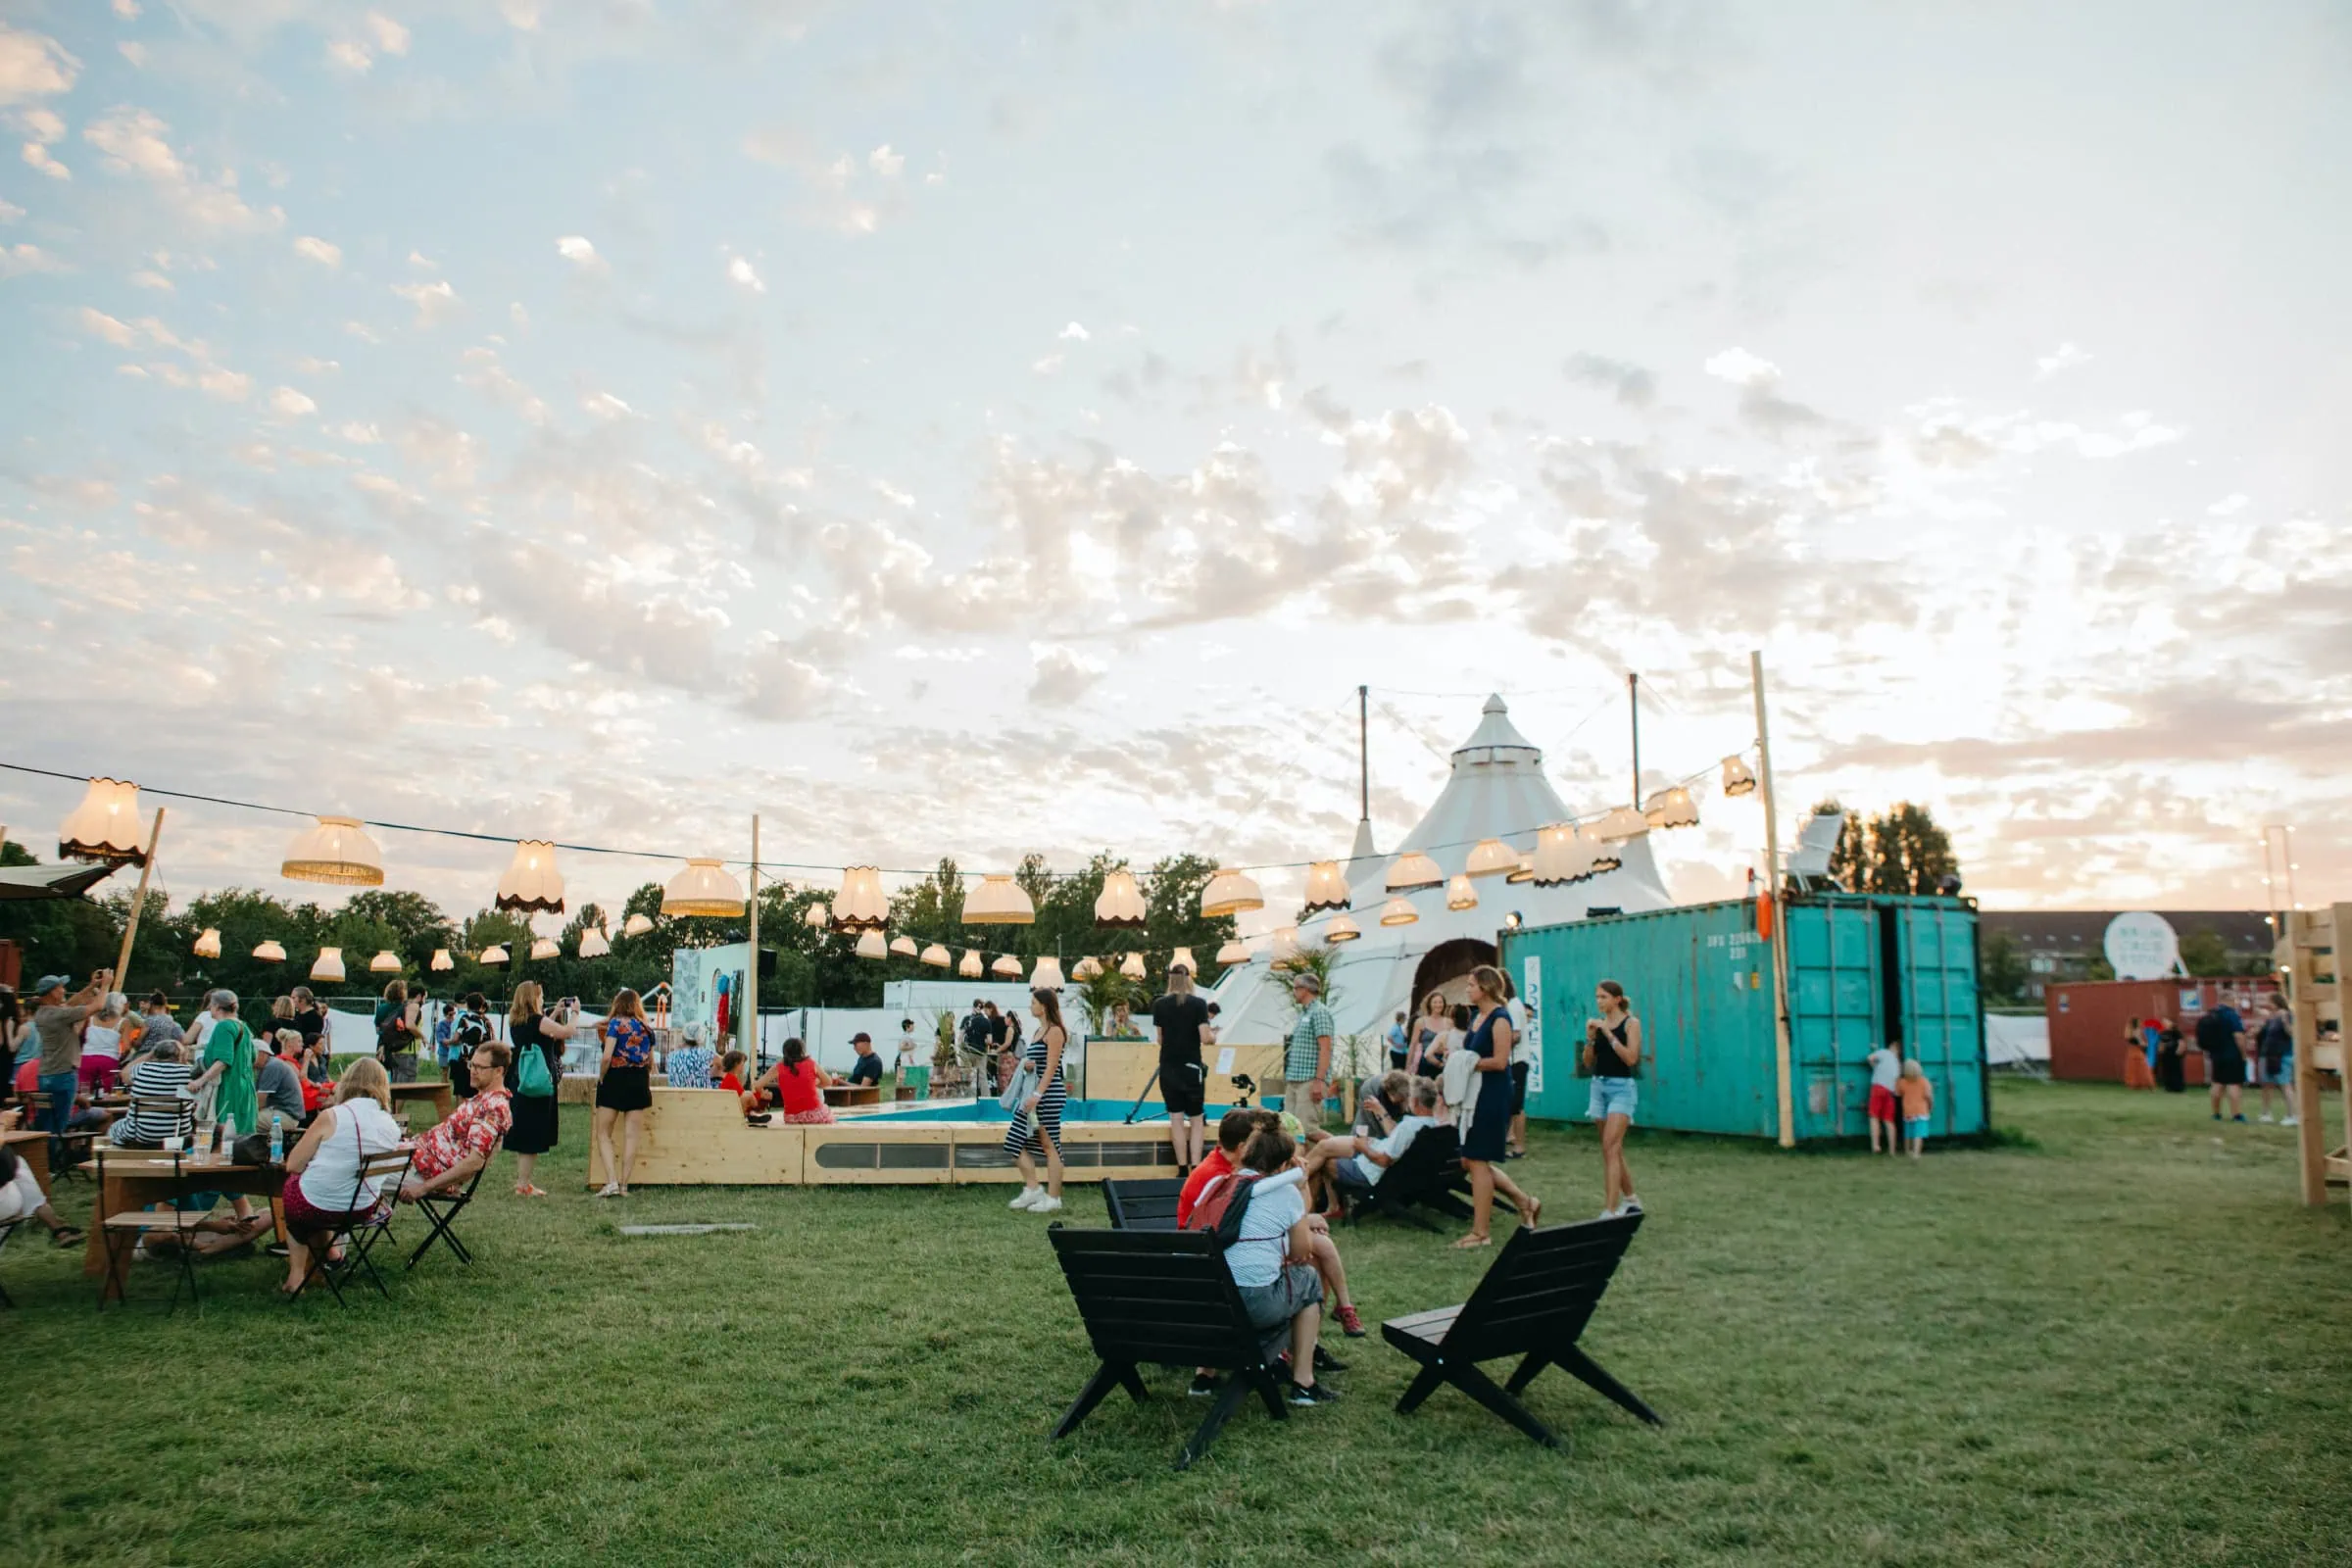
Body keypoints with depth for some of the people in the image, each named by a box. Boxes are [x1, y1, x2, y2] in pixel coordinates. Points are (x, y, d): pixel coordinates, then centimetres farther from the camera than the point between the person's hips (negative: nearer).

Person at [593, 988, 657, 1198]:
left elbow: (607, 1057, -16)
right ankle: (624, 1185, 3)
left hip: (615, 1080, -4)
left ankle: (611, 1182, -8)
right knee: (631, 1136, 4)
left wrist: (601, 1078, -2)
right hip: (639, 1084, 4)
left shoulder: (616, 1023, -6)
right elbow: (651, 1062, 13)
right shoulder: (646, 1028, 10)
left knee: (603, 1134, 5)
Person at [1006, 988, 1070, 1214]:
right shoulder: (1040, 1030, 17)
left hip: (1049, 1093, -10)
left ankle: (1053, 1198, 5)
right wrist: (1029, 1066, 6)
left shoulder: (1054, 1031, -10)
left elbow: (1051, 1067, -16)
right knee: (1015, 1141, 6)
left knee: (1049, 1145, -2)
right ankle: (1032, 1189, 12)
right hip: (1035, 1092, 10)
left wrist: (1037, 1094, -22)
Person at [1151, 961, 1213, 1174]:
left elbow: (1159, 1038, 4)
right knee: (1196, 1119, 8)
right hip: (1191, 1067, -2)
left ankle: (1183, 1170, 6)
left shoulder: (1159, 1005, 0)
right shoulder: (1199, 1003, -7)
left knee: (1176, 1119, 7)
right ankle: (1195, 1169, -1)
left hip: (1168, 1068, 2)